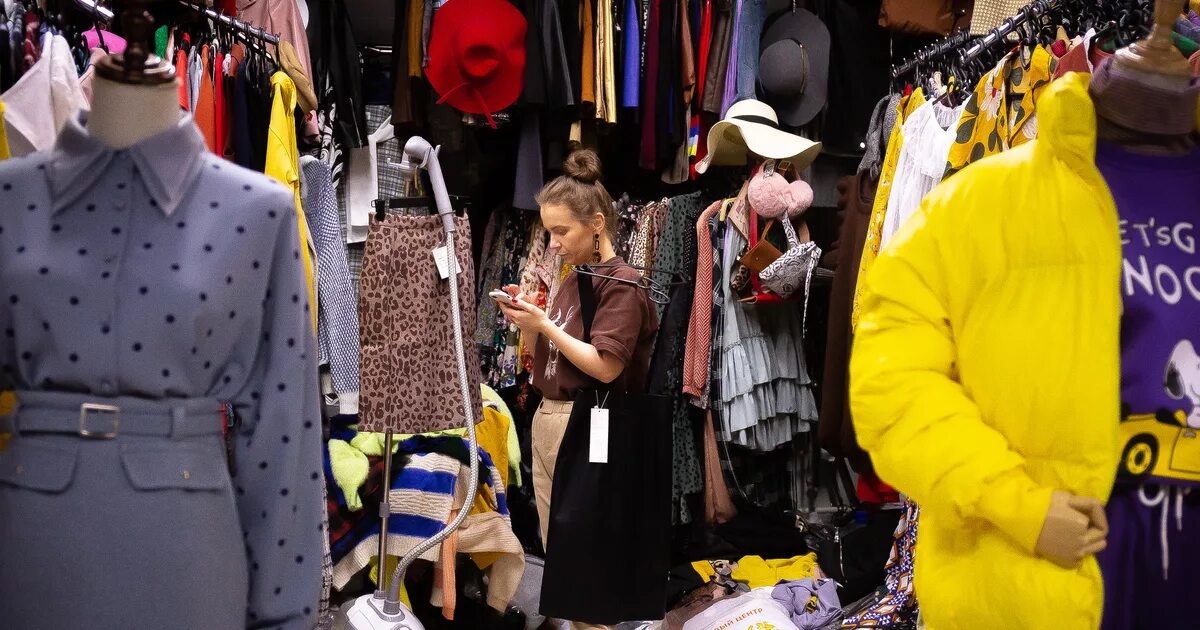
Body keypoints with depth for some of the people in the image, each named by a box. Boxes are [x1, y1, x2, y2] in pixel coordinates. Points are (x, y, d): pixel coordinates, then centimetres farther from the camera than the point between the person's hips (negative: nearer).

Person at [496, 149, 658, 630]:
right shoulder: (572, 281, 12)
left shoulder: (622, 284, -12)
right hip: (546, 420, 9)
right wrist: (526, 322, -1)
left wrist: (544, 325, -16)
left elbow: (605, 367, -19)